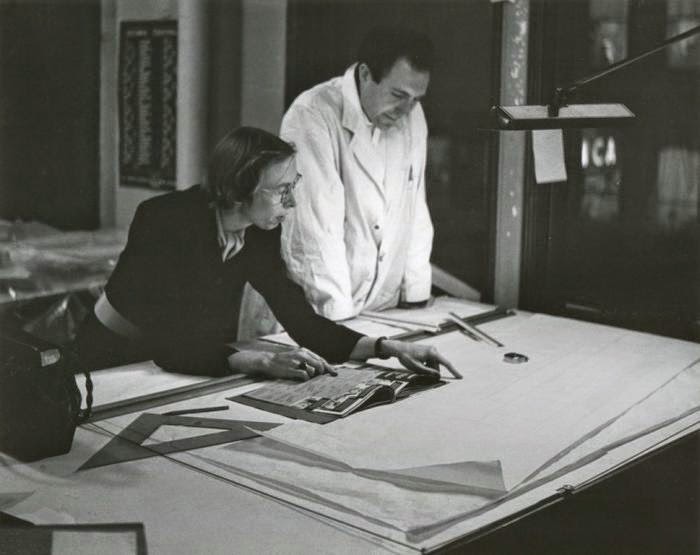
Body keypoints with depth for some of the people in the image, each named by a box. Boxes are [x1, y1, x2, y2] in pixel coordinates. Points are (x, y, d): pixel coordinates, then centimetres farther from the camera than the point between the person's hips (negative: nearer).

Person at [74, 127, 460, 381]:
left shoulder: (259, 234, -8)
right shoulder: (167, 222, -28)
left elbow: (303, 322, -8)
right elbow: (169, 345, -34)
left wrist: (387, 348, -20)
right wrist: (265, 362, -43)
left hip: (191, 366, 6)